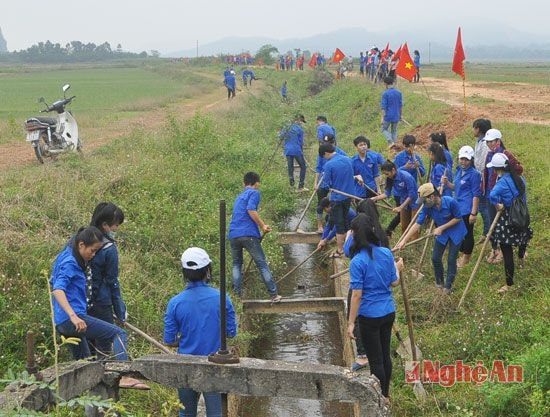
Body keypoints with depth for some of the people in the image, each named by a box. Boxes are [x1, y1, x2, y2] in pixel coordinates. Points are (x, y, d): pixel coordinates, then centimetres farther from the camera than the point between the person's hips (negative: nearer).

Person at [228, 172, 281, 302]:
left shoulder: (239, 197, 26)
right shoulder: (254, 193, 3)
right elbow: (251, 210, -14)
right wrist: (263, 225, -7)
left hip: (233, 235, 6)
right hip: (249, 234, -6)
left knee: (236, 264, 18)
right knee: (262, 264, -1)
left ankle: (237, 294, 8)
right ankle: (274, 295, 0)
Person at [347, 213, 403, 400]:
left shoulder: (357, 262, -20)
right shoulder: (386, 253, -4)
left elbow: (357, 295, -18)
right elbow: (394, 282, 5)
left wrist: (351, 323, -11)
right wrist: (397, 269, 26)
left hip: (370, 316, -6)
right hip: (389, 312, 6)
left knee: (375, 360, 7)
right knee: (385, 354, 20)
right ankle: (386, 394, 34)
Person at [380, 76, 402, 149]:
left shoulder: (386, 93, -14)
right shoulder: (399, 92, 2)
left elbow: (383, 107, -14)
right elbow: (401, 105, 8)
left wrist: (382, 118, -11)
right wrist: (400, 115, 19)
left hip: (388, 116, -4)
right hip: (396, 116, 5)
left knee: (384, 129, 12)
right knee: (394, 130, 18)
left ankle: (391, 142, -5)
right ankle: (394, 143, 18)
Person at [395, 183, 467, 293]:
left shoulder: (450, 202, -31)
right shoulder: (427, 207, -20)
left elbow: (458, 218, -18)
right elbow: (417, 224, -21)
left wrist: (441, 228, -23)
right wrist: (404, 241, -26)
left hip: (455, 232, -4)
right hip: (441, 232, 4)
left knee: (451, 259, -1)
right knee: (435, 258, 4)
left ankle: (448, 286, 17)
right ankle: (439, 283, 27)